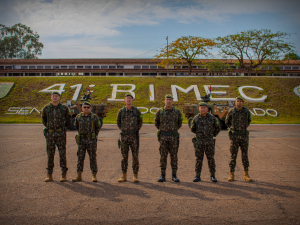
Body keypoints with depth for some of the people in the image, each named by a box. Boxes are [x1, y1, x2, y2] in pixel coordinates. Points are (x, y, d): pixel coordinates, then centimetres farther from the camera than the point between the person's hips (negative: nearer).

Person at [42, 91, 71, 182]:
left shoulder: (64, 108, -1)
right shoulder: (46, 108, 3)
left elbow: (68, 119, 15)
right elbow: (44, 119, 22)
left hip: (61, 134, -2)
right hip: (50, 134, 2)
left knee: (62, 154, -1)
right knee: (50, 154, 6)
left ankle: (64, 175, 7)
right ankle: (49, 175, 15)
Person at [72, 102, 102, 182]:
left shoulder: (94, 117, -2)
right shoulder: (78, 117, 4)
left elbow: (98, 126, 13)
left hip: (91, 140, -2)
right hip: (81, 140, 2)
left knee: (93, 157, 2)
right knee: (80, 157, 5)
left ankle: (94, 176, 9)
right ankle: (79, 176, 12)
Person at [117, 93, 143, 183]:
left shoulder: (137, 111, -1)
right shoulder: (121, 111, 1)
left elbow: (140, 121, 14)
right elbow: (118, 122, 17)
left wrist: (136, 130, 7)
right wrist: (123, 130, 11)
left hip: (134, 137, -1)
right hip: (124, 137, 1)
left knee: (135, 156, 1)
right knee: (124, 157, 6)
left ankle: (135, 176, 9)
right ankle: (124, 176, 14)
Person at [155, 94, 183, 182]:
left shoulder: (177, 111, 0)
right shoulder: (159, 112, 0)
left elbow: (179, 123, 15)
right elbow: (157, 123, 16)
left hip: (173, 137, 0)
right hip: (163, 137, 0)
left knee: (174, 156, 3)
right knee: (163, 156, 2)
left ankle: (174, 175, 12)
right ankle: (163, 176, 10)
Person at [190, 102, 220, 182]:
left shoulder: (212, 117, -3)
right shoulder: (196, 118, -2)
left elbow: (218, 128, 10)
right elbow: (192, 129, 13)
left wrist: (212, 135, 10)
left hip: (209, 142, 0)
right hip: (199, 141, 0)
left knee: (211, 159, 4)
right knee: (198, 159, 4)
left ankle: (213, 176, 14)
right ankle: (197, 176, 11)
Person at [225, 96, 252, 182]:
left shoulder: (247, 111, 2)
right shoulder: (231, 111, -3)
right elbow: (227, 122, 12)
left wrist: (244, 127, 13)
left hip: (244, 136, 2)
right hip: (234, 136, -2)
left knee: (245, 155, 5)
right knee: (233, 155, 0)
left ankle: (246, 175, 14)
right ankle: (231, 175, 7)